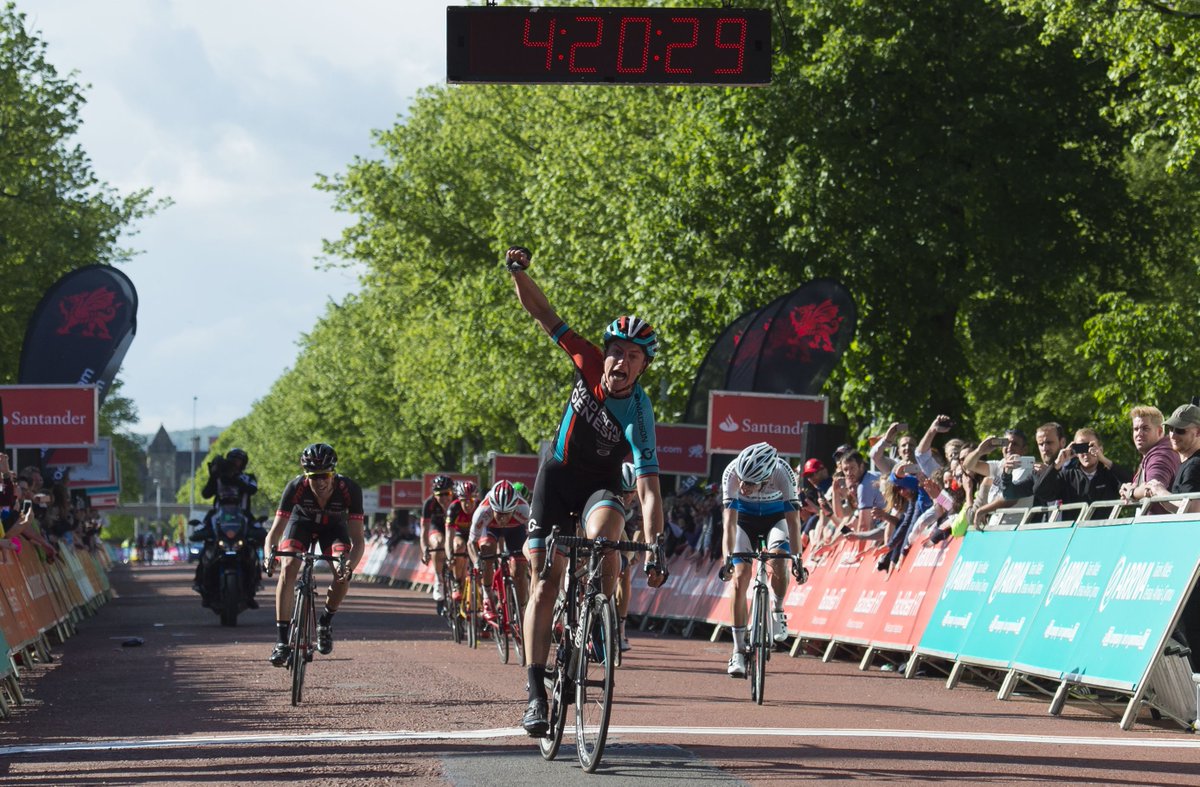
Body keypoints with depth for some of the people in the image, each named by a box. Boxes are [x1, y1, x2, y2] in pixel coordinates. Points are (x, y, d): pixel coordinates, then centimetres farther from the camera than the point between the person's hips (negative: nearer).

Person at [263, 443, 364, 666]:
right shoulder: (296, 487, -34)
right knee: (288, 569, -25)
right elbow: (274, 533, -33)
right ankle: (282, 641, -21)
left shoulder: (350, 490, -35)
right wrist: (269, 555, -54)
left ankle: (325, 621, 4)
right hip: (302, 521, 0)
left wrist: (350, 566, -55)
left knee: (342, 574, -25)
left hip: (334, 525, 0)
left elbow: (357, 540, -35)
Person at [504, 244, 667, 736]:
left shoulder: (638, 415, -28)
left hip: (602, 483, -2)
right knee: (544, 584, -5)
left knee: (604, 531, -38)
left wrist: (654, 551, -42)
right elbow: (544, 316, -16)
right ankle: (537, 692, -5)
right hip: (559, 475, 2)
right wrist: (519, 273, -31)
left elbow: (649, 491, -32)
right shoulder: (589, 364, -19)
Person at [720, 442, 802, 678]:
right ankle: (738, 651, -8)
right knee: (741, 577, -13)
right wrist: (728, 556, -42)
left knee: (778, 562, -30)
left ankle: (777, 610, 0)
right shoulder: (732, 473, -33)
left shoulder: (782, 473, -35)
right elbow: (730, 519, -33)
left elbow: (793, 519, -34)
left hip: (776, 517, -1)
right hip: (745, 518, 1)